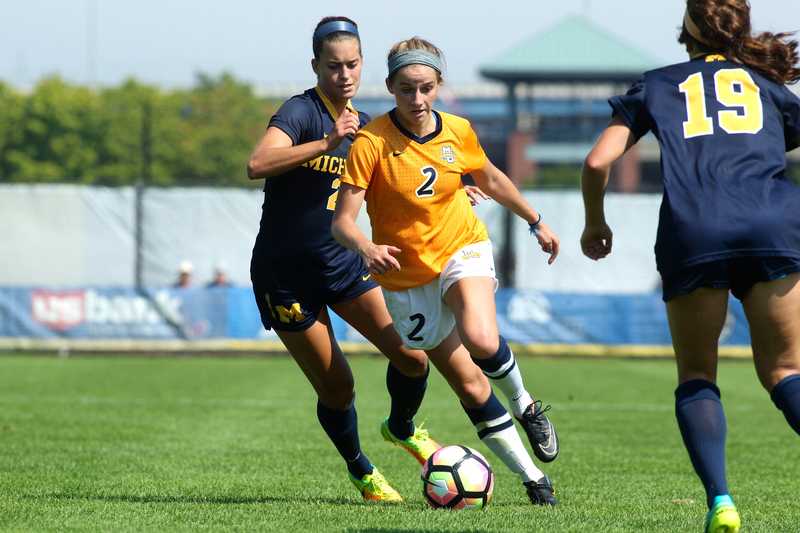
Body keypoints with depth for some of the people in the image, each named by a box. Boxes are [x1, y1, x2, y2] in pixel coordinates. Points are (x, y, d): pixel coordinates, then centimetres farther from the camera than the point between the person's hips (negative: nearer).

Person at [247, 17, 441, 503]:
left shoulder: (363, 127, 6)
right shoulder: (301, 112, -16)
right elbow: (258, 164, -35)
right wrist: (328, 143, -41)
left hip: (342, 263, 6)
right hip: (286, 275, -6)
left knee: (412, 356, -6)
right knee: (337, 389, -1)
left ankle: (402, 428, 26)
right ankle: (360, 470, 28)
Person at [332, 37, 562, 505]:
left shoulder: (458, 132, -8)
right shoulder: (371, 144, -20)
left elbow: (491, 179, 13)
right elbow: (342, 221, -22)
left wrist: (536, 222, 24)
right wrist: (367, 248, -43)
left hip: (463, 250, 1)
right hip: (407, 279, -1)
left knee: (481, 340, -31)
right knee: (470, 387, 1)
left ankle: (526, 406, -2)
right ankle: (533, 478, 13)